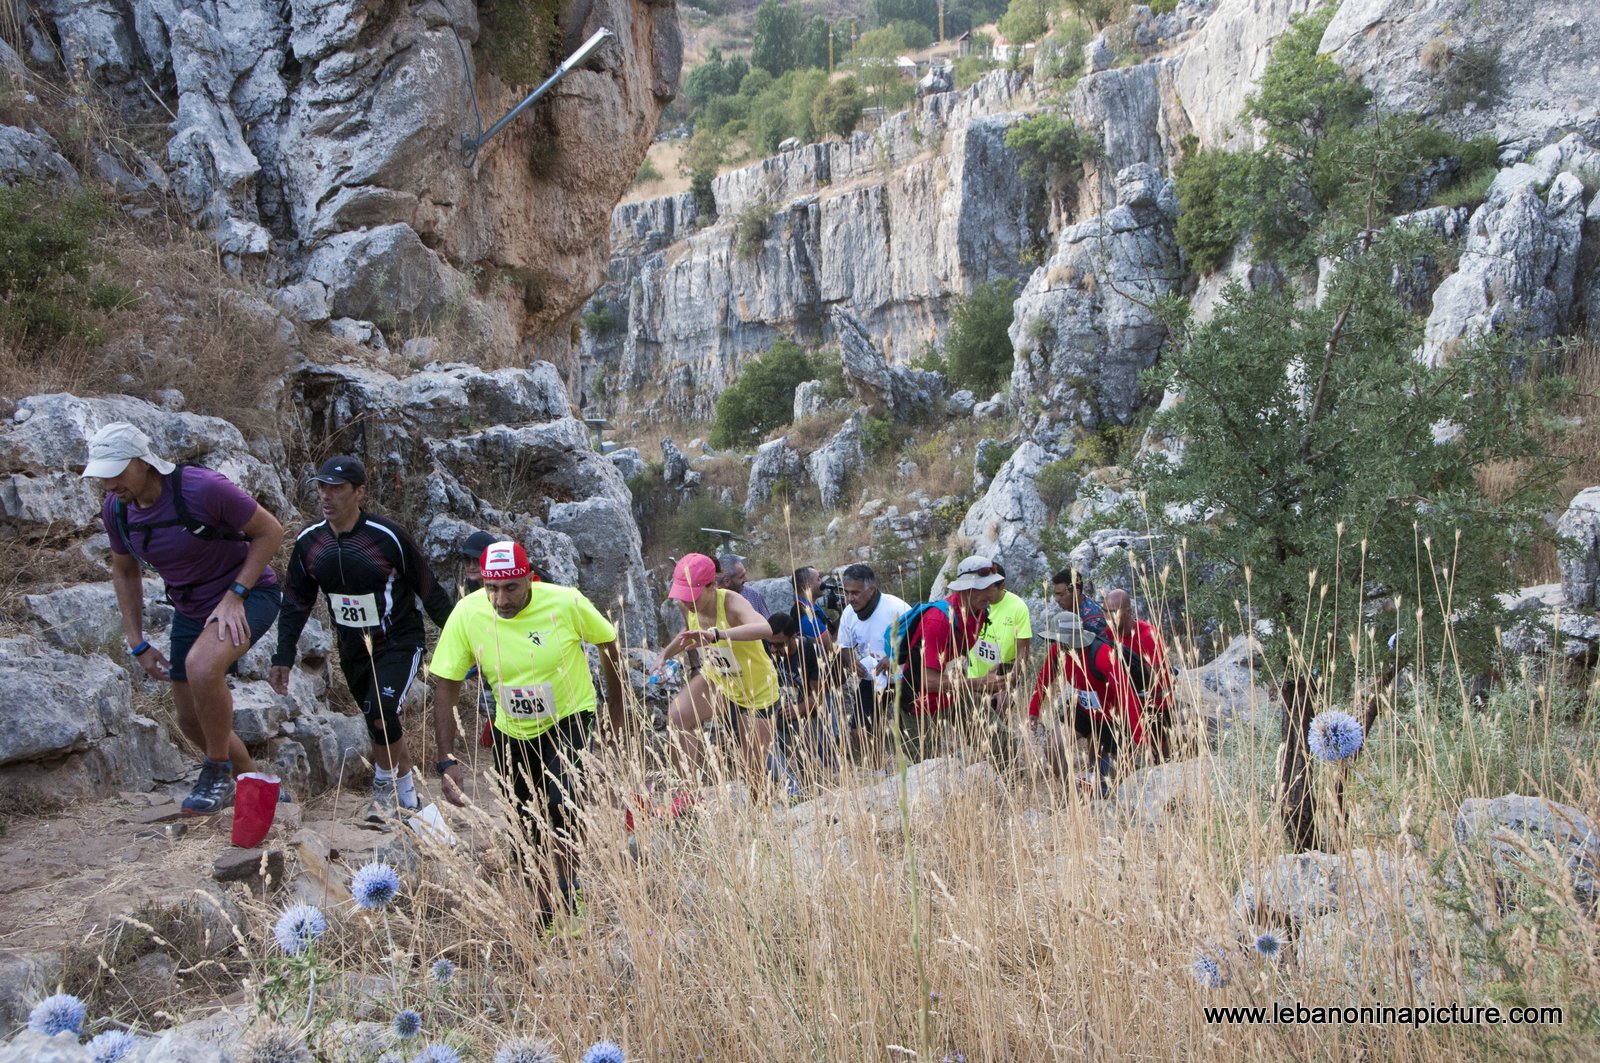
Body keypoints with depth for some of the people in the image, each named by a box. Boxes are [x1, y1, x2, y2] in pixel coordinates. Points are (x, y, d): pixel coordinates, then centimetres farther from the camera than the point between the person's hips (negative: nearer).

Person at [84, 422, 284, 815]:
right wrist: (138, 645, 6)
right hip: (190, 611, 7)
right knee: (191, 721, 10)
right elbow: (124, 572, 10)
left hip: (248, 595, -7)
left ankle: (218, 770, -14)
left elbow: (270, 531, -17)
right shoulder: (116, 509, -7)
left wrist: (234, 595, -23)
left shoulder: (202, 488, -27)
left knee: (201, 666, -36)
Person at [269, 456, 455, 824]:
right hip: (352, 650, 5)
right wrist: (282, 659, 2)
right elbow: (295, 603, 6)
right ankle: (408, 802, 30)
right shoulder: (308, 542, -5)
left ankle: (385, 785, 4)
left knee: (382, 714, -22)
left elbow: (429, 590, -9)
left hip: (399, 642, -5)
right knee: (383, 727, 13)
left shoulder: (388, 537, -19)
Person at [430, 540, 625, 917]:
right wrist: (447, 761, -20)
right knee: (529, 829, 11)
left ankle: (565, 888, 2)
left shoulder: (566, 602, -24)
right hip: (512, 730, 3)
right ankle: (546, 910, 32)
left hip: (570, 716, -2)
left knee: (561, 805, -23)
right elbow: (445, 687, -15)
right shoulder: (466, 614, -21)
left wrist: (616, 711, -1)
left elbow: (608, 643, -7)